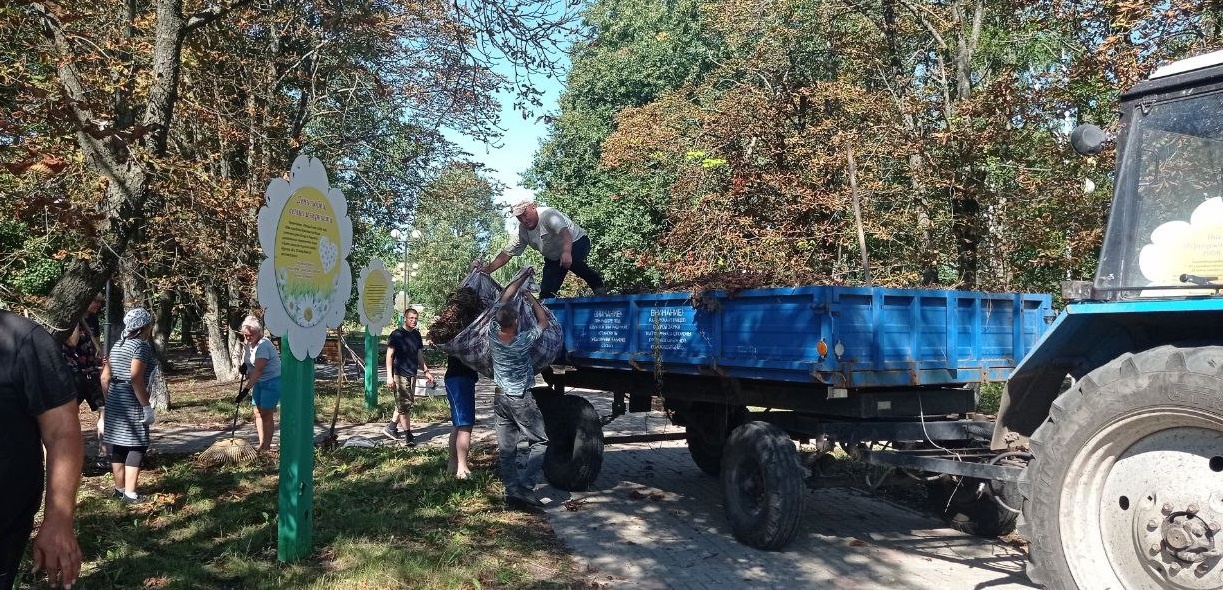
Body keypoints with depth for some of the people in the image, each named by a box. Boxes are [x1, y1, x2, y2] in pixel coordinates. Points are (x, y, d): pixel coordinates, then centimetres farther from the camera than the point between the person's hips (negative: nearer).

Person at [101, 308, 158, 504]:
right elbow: (136, 379, -21)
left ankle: (119, 489, 22)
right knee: (137, 446, -3)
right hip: (132, 402, -9)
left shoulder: (118, 345, 15)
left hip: (115, 401, 9)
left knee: (119, 446, 14)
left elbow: (105, 377, 15)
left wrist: (110, 400, 22)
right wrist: (147, 406, -18)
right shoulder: (141, 345, -12)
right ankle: (130, 494, -3)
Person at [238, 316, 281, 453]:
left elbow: (258, 370, -27)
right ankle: (261, 445, 15)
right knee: (258, 412, 9)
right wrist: (244, 366, -3)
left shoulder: (263, 345, -24)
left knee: (266, 414, -6)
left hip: (272, 381, -9)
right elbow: (248, 361, 21)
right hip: (259, 381, 9)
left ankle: (266, 447, 1)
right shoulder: (248, 343, 4)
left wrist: (247, 389, -28)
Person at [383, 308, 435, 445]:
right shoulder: (397, 334, -8)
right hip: (400, 374, -7)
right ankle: (408, 436, -1)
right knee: (404, 405, -5)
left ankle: (391, 428, 25)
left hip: (412, 374, 7)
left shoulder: (416, 334, 11)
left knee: (407, 403, 12)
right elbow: (389, 356, -9)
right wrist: (389, 376, -15)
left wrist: (426, 371, 12)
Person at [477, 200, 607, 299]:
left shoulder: (547, 214, -29)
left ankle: (598, 286, -23)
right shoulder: (522, 231, -8)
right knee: (546, 291, -6)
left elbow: (564, 232, -47)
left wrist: (567, 252, -66)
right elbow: (506, 254, -5)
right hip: (554, 257, 7)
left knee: (572, 262, -39)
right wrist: (486, 269, -17)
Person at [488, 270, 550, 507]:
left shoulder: (493, 333, -8)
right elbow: (543, 321, -3)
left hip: (500, 397, 6)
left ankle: (511, 490, 8)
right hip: (521, 399, -6)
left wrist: (522, 278, 10)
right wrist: (531, 298, 6)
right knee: (539, 441, 2)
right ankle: (525, 486, -10)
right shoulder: (522, 342, -20)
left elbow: (503, 299, 4)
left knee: (506, 447, 8)